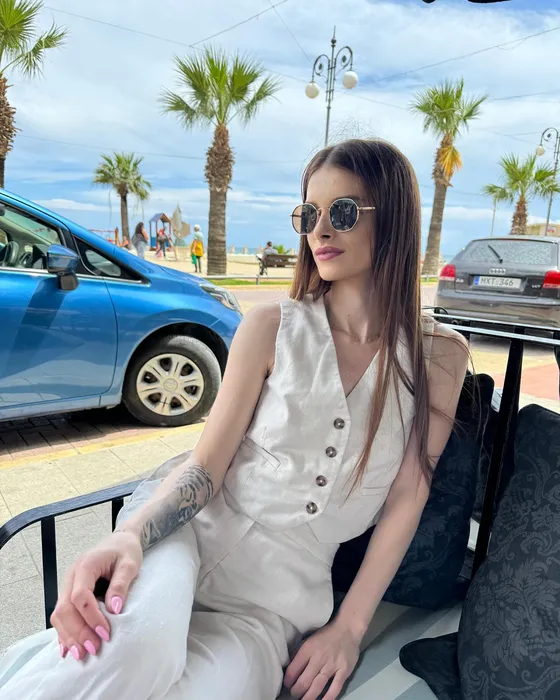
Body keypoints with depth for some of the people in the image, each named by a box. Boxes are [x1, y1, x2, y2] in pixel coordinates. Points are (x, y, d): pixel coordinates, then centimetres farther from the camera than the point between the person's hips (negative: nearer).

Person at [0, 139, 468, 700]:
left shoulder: (440, 355, -1)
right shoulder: (273, 328, -4)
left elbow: (407, 497, -1)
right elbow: (205, 465, -6)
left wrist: (348, 628, -4)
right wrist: (129, 534, -24)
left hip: (282, 601, 2)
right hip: (196, 532, -1)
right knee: (140, 638, -34)